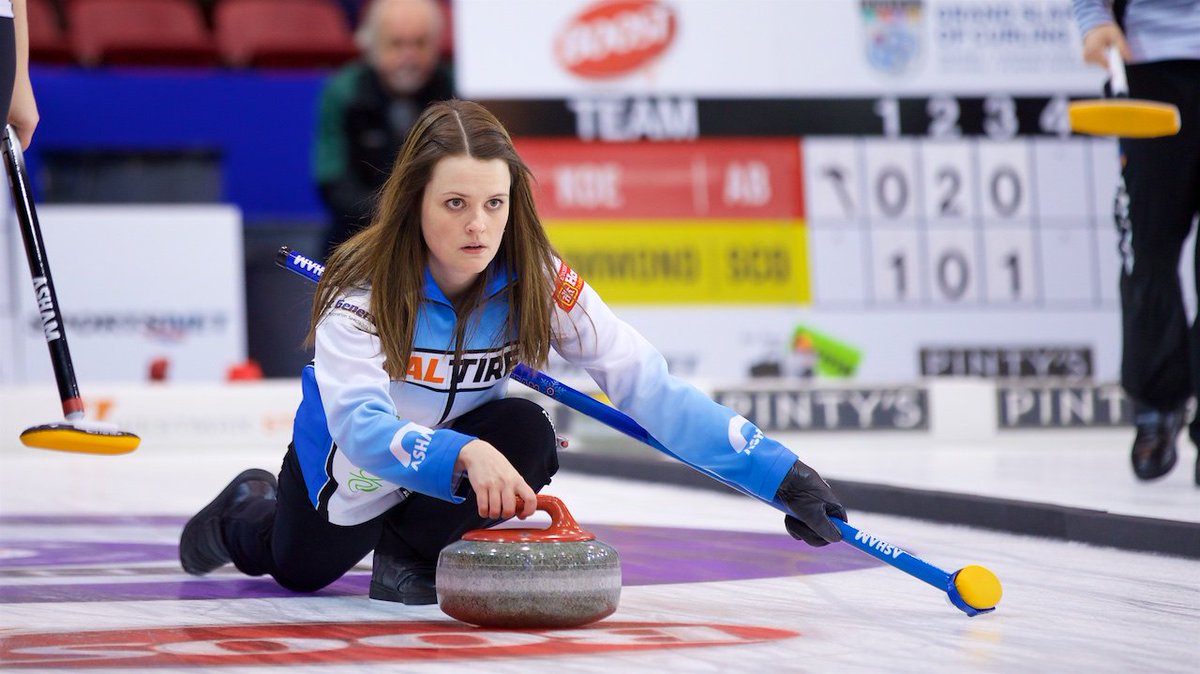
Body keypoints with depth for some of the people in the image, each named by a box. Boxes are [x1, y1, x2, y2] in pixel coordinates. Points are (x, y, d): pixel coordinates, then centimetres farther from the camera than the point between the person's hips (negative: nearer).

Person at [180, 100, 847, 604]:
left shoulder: (535, 281, -27)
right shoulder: (360, 291, -35)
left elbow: (647, 386, -31)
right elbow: (361, 428, -49)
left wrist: (778, 473, -41)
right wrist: (465, 455, -69)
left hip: (462, 434, 2)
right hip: (355, 462, -1)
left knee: (525, 434, -30)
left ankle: (411, 550, -4)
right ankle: (250, 510, 53)